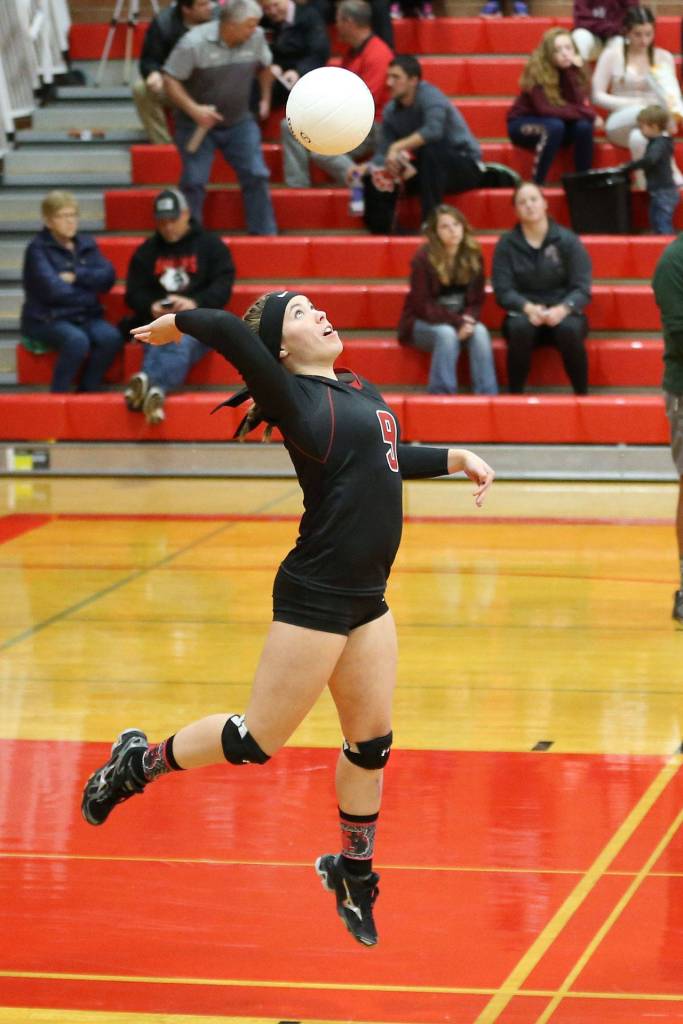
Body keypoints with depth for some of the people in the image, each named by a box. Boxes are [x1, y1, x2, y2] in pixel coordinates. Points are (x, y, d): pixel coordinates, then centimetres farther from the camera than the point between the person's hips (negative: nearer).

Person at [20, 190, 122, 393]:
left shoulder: (86, 245, 13)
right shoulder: (38, 249, -3)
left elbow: (107, 277, -1)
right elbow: (53, 290, -15)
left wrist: (77, 276, -12)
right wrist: (89, 283, -3)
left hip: (85, 318, 5)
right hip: (46, 320, -5)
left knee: (110, 337, -25)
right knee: (77, 340, -34)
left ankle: (89, 390, -9)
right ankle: (59, 395, -18)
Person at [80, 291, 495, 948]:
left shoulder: (361, 393, 11)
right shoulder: (296, 399, -14)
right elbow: (228, 332, -29)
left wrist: (454, 459, 19)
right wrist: (178, 323, -10)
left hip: (365, 598, 8)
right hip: (314, 599, -8)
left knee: (371, 744, 13)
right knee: (258, 740, 2)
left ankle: (353, 871, 31)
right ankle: (138, 764, 23)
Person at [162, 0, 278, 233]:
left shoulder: (256, 37, -9)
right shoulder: (194, 43, -22)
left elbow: (264, 67, 13)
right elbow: (170, 80, -17)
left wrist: (265, 98, 16)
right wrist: (193, 109, -26)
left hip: (240, 121, 4)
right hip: (197, 124, -4)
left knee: (256, 176, -1)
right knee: (194, 181, -4)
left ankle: (265, 232, 11)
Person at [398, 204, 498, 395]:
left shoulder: (473, 256, -4)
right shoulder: (423, 259, -16)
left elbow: (477, 300, 2)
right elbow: (423, 306, -16)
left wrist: (468, 320, -20)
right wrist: (458, 322, -24)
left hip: (461, 321, 4)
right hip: (423, 323, -4)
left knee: (480, 332, -27)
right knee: (447, 334, -35)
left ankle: (487, 395, -30)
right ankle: (442, 395, -31)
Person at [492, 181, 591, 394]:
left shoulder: (568, 240, 0)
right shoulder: (507, 244, 2)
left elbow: (582, 288, -5)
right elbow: (503, 291, -4)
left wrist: (562, 309, -26)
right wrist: (528, 308, -24)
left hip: (563, 314, 0)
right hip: (524, 313, 0)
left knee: (569, 329, -35)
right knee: (520, 327, -36)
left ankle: (582, 394, -20)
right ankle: (515, 395, -24)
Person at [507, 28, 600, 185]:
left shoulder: (573, 70, -9)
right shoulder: (537, 71, -23)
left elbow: (580, 104, -21)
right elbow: (544, 109, -31)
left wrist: (572, 72, -29)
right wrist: (587, 114, -28)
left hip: (558, 123, 4)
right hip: (524, 125, -4)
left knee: (584, 126, -24)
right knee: (554, 126, -34)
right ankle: (536, 184, -28)